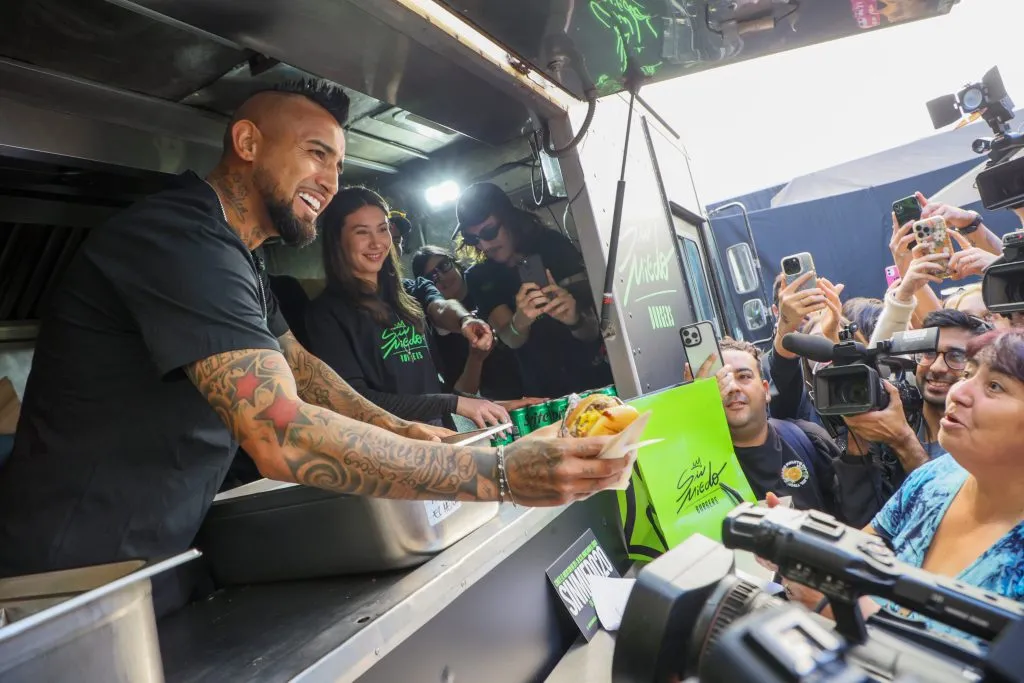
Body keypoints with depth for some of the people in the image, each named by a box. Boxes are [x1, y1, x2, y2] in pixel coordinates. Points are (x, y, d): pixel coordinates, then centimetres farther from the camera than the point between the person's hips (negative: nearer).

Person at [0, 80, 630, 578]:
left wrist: (398, 429, 3)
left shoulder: (236, 260, 9)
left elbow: (298, 365, 16)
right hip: (74, 574, -9)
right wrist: (503, 475, -35)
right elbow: (285, 437, -35)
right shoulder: (182, 238, -25)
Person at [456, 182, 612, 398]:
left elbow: (592, 332, -8)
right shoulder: (479, 278, -1)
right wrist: (519, 322, -35)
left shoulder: (553, 246, -4)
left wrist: (575, 319, -30)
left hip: (596, 378, -2)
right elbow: (511, 340, -13)